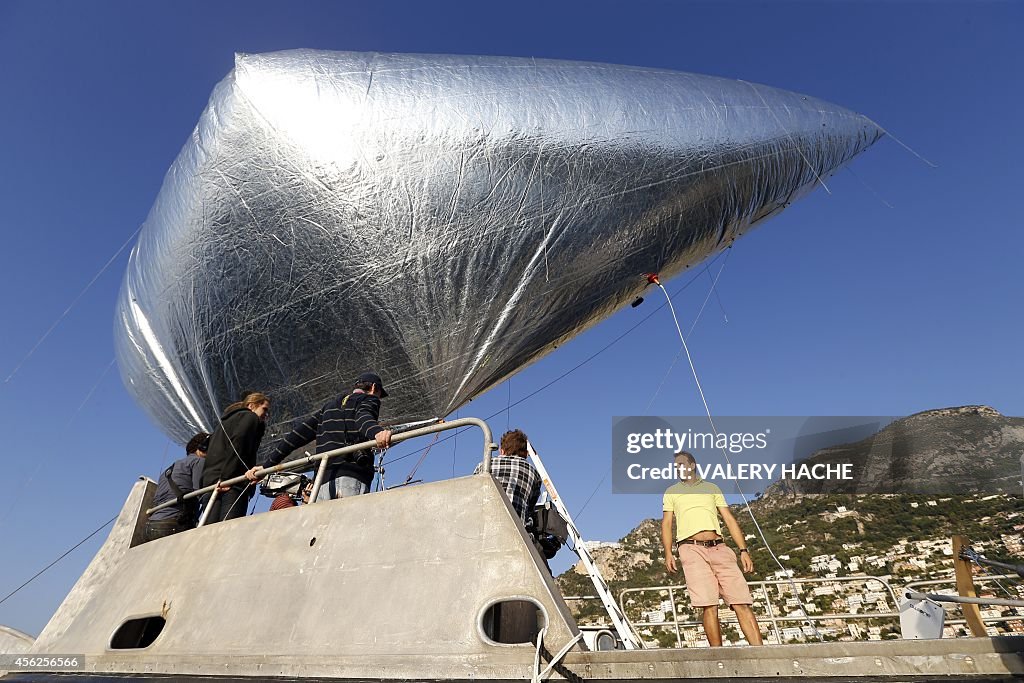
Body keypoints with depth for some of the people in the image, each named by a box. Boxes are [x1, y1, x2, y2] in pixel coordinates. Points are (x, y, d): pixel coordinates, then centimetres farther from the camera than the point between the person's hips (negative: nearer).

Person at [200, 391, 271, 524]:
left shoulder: (226, 420, 33)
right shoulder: (250, 417, 6)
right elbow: (237, 446, -11)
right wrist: (227, 477, -17)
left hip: (210, 479, 9)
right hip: (234, 482, -8)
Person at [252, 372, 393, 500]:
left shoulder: (329, 407, 29)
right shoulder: (369, 400, 12)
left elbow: (299, 433, 23)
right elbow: (364, 417, -12)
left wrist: (266, 465, 26)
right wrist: (377, 432, -35)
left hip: (324, 480, 6)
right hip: (353, 478, -5)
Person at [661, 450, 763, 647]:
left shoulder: (712, 488, 22)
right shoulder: (672, 492, 20)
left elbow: (730, 520, 17)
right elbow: (666, 523, 12)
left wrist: (744, 550, 6)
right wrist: (668, 552, -3)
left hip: (719, 548, 2)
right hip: (691, 548, -2)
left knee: (741, 602, -8)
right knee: (709, 605, -13)